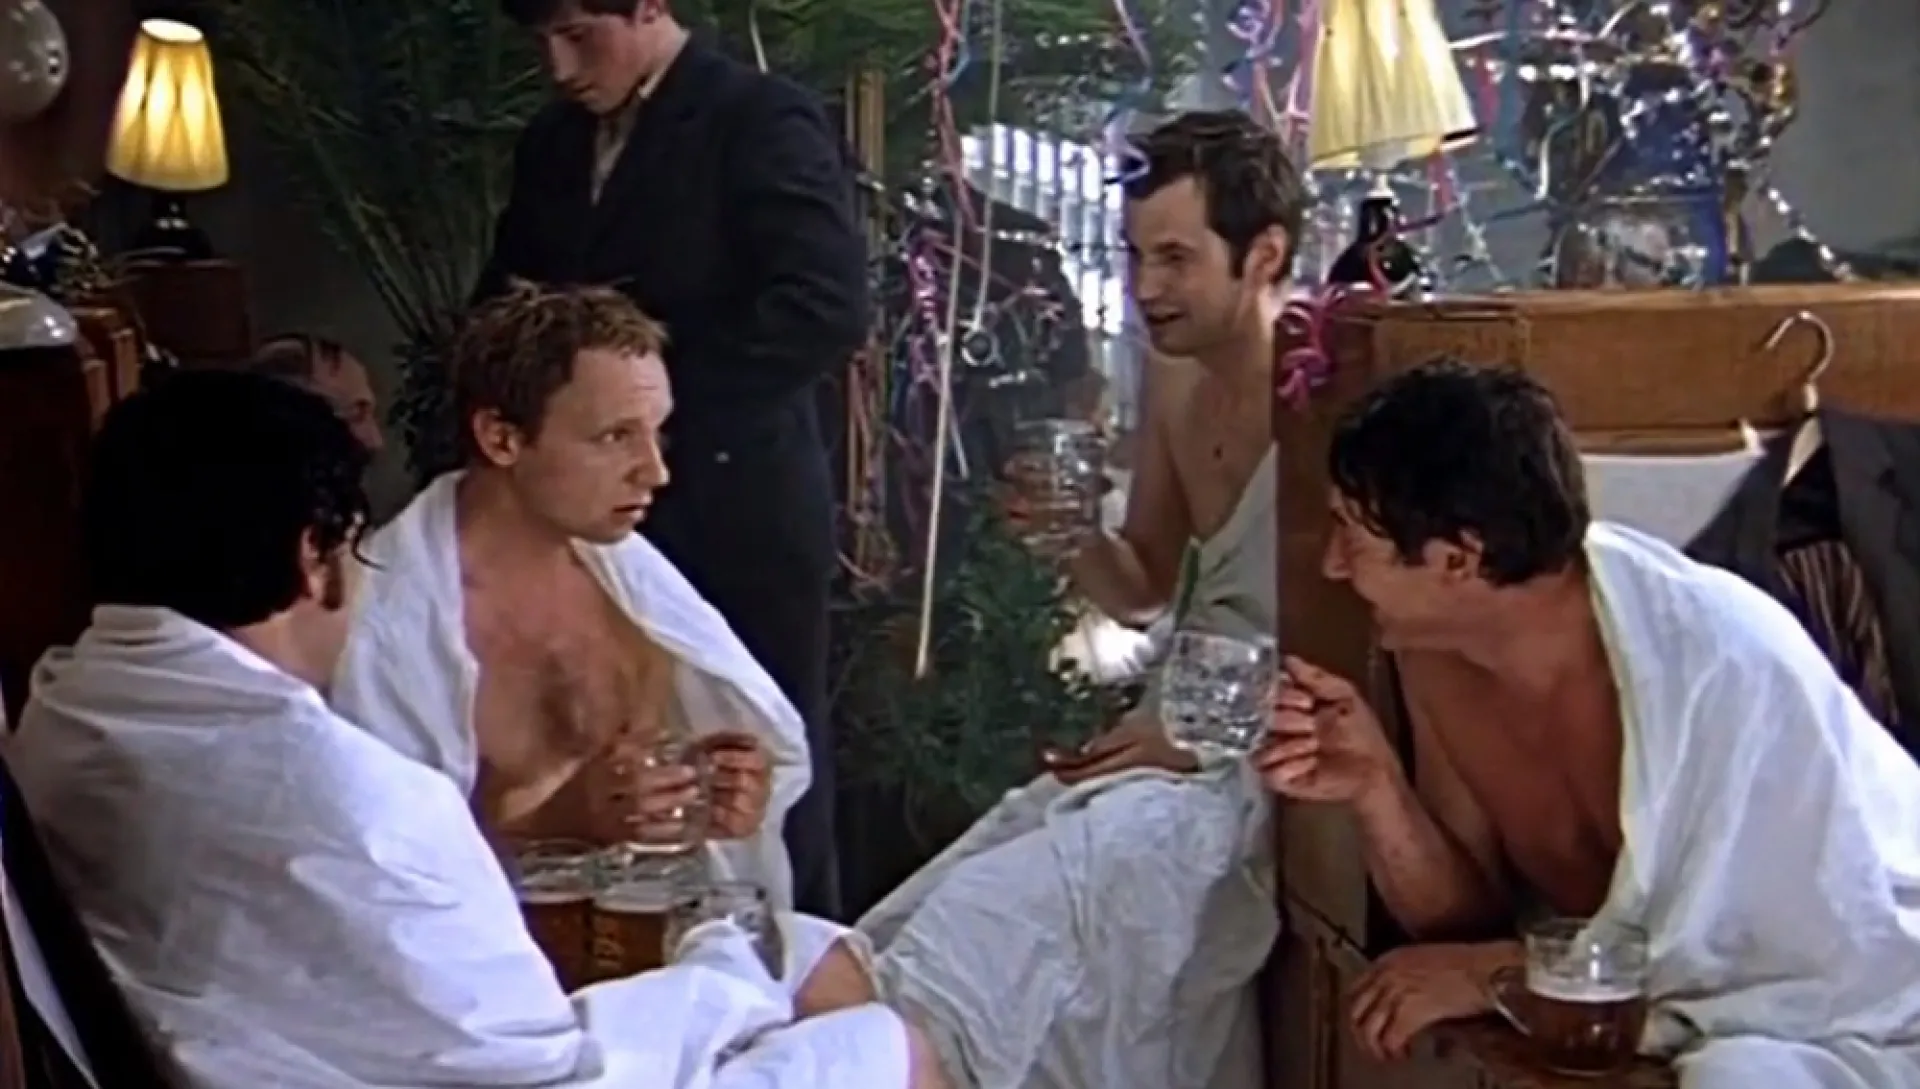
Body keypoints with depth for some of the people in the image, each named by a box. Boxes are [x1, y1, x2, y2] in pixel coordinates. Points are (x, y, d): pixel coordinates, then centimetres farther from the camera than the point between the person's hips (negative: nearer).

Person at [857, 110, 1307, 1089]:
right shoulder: (1176, 379, 9)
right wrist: (1076, 539, -1)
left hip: (1265, 766, -8)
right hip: (1178, 738, 8)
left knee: (989, 922, -25)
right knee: (921, 928, -9)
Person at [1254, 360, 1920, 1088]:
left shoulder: (1724, 663, -29)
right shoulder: (1437, 652, -7)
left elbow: (1822, 957, -24)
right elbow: (1472, 920, 0)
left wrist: (1503, 973, -22)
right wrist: (1377, 791, -19)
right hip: (1696, 1013, 6)